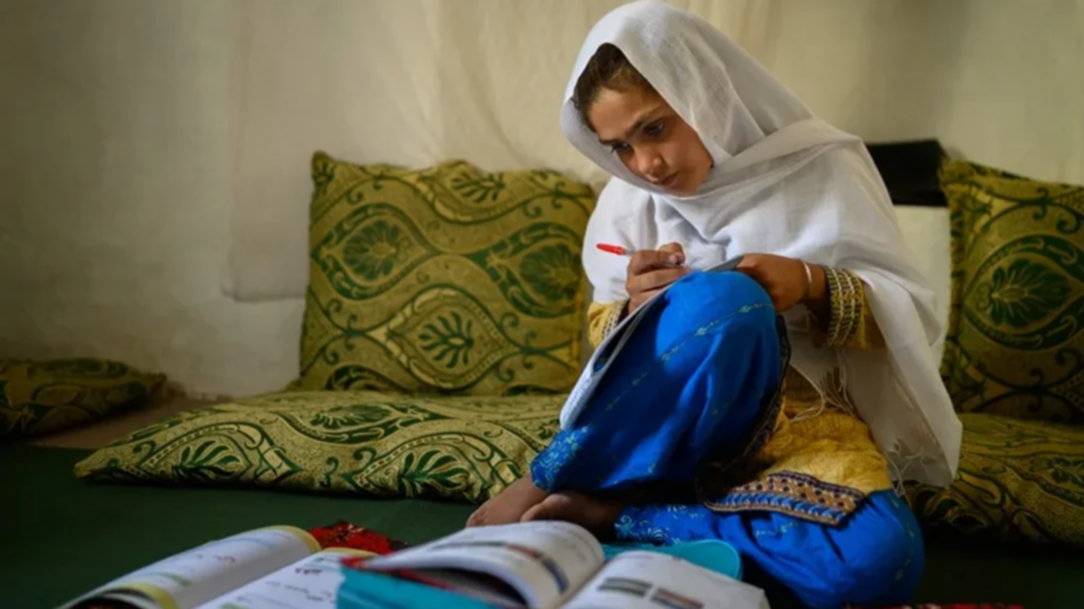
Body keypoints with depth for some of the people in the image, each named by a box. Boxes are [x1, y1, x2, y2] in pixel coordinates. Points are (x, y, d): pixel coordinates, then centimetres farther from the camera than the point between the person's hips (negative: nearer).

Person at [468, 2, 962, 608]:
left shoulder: (819, 168, -1)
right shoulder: (629, 200, 6)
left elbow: (910, 313, 0)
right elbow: (604, 338, 12)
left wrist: (813, 284, -20)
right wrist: (637, 309, -12)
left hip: (800, 414, 0)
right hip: (661, 422, 0)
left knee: (878, 560, -36)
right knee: (724, 299, -36)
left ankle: (612, 511, -24)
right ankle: (540, 487, -25)